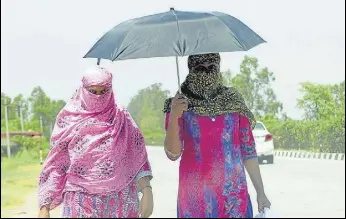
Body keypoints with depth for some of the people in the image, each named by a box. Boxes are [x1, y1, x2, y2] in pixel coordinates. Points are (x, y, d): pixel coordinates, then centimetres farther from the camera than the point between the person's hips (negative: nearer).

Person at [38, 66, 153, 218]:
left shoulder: (122, 117, 4)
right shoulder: (69, 119, 0)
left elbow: (138, 159, 2)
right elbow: (56, 166, 0)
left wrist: (147, 191, -11)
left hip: (121, 201, 1)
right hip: (81, 202, -1)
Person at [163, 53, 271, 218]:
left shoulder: (233, 102, 2)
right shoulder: (179, 105, -2)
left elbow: (248, 150, 5)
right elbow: (173, 154, -9)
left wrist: (260, 192, 3)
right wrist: (173, 117, -22)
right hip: (195, 196, -1)